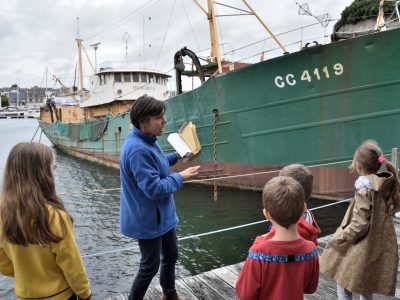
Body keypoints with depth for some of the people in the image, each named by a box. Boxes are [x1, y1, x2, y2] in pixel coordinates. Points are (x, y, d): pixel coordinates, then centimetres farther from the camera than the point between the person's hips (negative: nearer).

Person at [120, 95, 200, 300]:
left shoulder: (146, 140, 0)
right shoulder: (138, 149, -31)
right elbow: (154, 189, -29)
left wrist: (176, 156, 7)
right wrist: (181, 177, -17)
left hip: (161, 215, 10)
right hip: (148, 219, -10)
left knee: (171, 256, 24)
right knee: (151, 266, 9)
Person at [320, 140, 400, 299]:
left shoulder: (365, 189, -21)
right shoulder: (387, 186, 0)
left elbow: (359, 225, -21)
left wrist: (339, 239, -10)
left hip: (363, 250, -7)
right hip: (380, 248, 7)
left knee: (344, 284, 11)